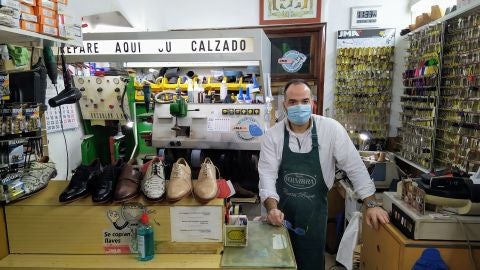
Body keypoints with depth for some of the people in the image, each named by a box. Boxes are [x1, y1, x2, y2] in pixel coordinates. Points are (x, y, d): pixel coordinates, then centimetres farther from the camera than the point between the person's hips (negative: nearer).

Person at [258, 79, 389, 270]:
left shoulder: (331, 129, -11)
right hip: (281, 213, 1)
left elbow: (354, 167, -7)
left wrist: (371, 204, -11)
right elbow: (267, 175, -12)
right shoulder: (273, 135, -9)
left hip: (314, 213, -1)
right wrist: (272, 208, -26)